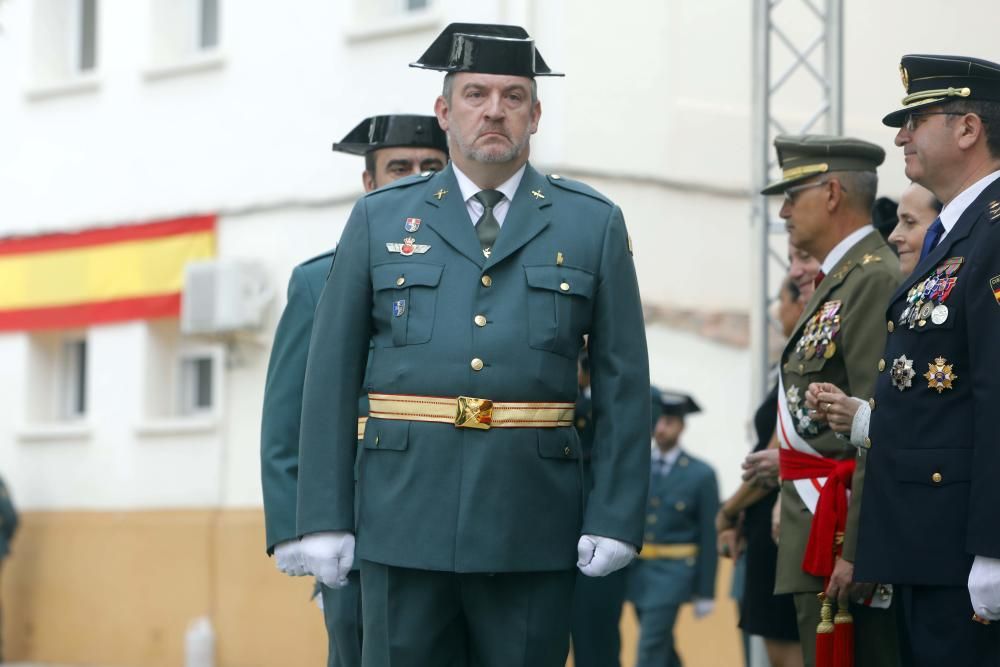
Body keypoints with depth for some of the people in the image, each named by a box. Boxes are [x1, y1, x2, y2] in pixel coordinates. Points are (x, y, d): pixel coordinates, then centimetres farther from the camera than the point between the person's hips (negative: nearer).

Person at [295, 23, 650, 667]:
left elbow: (623, 381, 5)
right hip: (406, 517, 0)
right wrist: (325, 516, -1)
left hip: (533, 522, 0)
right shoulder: (380, 219, 9)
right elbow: (332, 373, 5)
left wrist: (615, 517, -3)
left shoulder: (593, 223, 8)